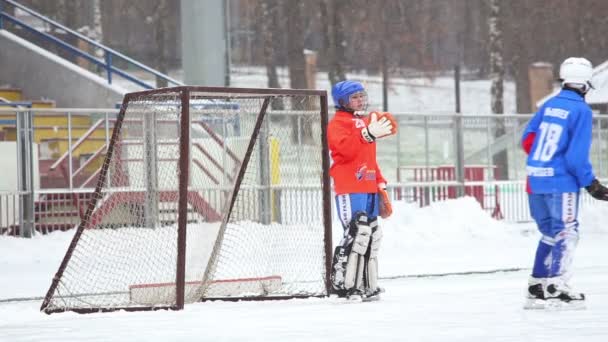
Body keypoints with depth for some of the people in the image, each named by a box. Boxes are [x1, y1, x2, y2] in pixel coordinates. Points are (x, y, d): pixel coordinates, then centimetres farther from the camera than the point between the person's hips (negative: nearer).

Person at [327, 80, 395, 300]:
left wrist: (381, 186, 24)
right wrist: (368, 134, -32)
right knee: (356, 234, -16)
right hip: (349, 189, -9)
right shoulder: (338, 123, -4)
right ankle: (342, 283, -13)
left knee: (371, 236, 10)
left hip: (368, 189, 9)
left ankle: (367, 285, 16)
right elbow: (346, 149, -23)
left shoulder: (366, 122, 23)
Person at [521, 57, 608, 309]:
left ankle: (537, 286, 17)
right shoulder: (581, 111, -10)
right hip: (561, 181, -7)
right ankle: (554, 288, -6)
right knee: (566, 233, 1)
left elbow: (527, 140, 12)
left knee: (550, 233, 17)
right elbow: (577, 155, -15)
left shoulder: (549, 105, 8)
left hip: (536, 178, 7)